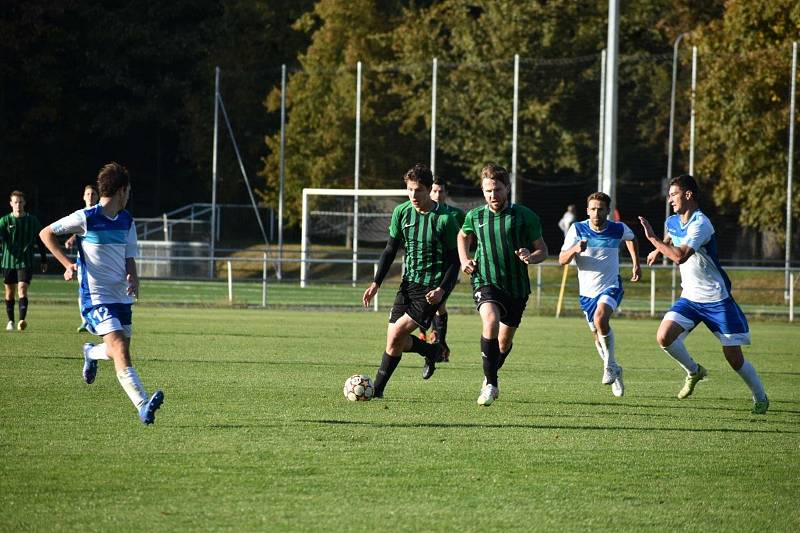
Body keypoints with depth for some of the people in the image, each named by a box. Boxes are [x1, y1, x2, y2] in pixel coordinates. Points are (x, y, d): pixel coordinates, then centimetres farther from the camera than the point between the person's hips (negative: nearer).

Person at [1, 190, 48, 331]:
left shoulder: (32, 221, 4)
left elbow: (40, 241, 13)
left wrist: (44, 260, 15)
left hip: (25, 262, -1)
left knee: (22, 289, -16)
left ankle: (22, 320, -27)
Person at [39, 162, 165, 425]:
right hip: (96, 297, -7)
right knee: (120, 349, -20)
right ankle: (143, 407, -29)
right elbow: (46, 233, -1)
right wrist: (68, 263, -12)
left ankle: (91, 353, 46)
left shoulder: (126, 221, 9)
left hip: (121, 295, 7)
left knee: (120, 351, 12)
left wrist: (132, 277, -7)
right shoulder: (86, 218, -10)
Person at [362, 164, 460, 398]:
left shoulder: (444, 219, -13)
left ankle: (377, 388, -4)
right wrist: (376, 282, 2)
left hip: (433, 288, -6)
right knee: (394, 340, 1)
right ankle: (431, 351, 29)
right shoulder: (402, 212, 2)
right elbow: (390, 250, 10)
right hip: (409, 282, 6)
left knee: (397, 333, -17)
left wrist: (442, 289, -21)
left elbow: (454, 260, -8)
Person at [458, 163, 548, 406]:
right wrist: (464, 260, 10)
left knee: (505, 341, 13)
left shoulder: (524, 216, -4)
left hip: (517, 286, 1)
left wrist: (531, 257, -19)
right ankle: (491, 383, -24)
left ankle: (490, 378, 44)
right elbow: (463, 236, 27)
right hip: (486, 282, -1)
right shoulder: (475, 217, 3)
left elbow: (543, 251, 3)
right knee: (491, 320, -30)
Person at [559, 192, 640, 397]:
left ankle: (610, 365, -16)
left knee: (600, 318, -31)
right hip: (587, 291, 3)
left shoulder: (618, 229, -8)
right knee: (598, 336, 10)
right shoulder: (577, 230, -9)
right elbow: (562, 259, -12)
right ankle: (614, 373, 33)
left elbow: (631, 238, 18)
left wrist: (636, 264, 14)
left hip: (611, 287, -3)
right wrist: (575, 249, -31)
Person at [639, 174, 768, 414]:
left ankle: (760, 398, 18)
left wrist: (652, 238, -28)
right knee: (664, 336, -14)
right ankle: (694, 371, 12)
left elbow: (680, 256, -34)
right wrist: (658, 250, 18)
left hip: (716, 299, -7)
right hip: (690, 298, 7)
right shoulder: (673, 222, 5)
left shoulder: (700, 224, -21)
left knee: (734, 358, -3)